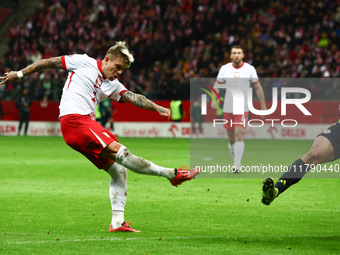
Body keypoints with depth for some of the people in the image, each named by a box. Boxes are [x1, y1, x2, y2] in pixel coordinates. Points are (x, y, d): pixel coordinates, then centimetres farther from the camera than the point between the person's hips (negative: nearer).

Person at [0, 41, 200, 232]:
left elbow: (133, 97, 8)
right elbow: (51, 63, 9)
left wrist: (158, 108, -8)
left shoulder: (112, 85, 20)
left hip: (87, 124, 9)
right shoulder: (84, 63, 3)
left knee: (119, 172, 2)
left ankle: (117, 222, 2)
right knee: (120, 152, -19)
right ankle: (172, 174, -21)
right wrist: (20, 74, 10)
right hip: (73, 121, -9)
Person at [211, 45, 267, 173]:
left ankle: (236, 165, -21)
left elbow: (258, 88, 8)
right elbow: (217, 85, 10)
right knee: (231, 138, 7)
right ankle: (237, 161, 27)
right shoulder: (224, 69, 2)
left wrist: (263, 106, 10)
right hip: (227, 108, 2)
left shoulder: (249, 69, -1)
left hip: (243, 109, -2)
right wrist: (214, 100, -7)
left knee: (239, 135, -16)